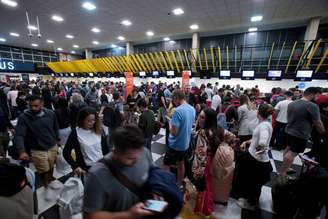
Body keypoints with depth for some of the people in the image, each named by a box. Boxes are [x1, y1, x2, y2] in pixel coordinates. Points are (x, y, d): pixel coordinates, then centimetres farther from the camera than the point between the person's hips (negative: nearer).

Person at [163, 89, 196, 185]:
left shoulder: (178, 111, -27)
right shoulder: (192, 109, -1)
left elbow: (174, 132, -27)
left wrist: (170, 125, -8)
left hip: (175, 144, -8)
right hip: (185, 143, 8)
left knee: (166, 166, 9)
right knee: (181, 164, 23)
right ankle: (179, 184, 40)